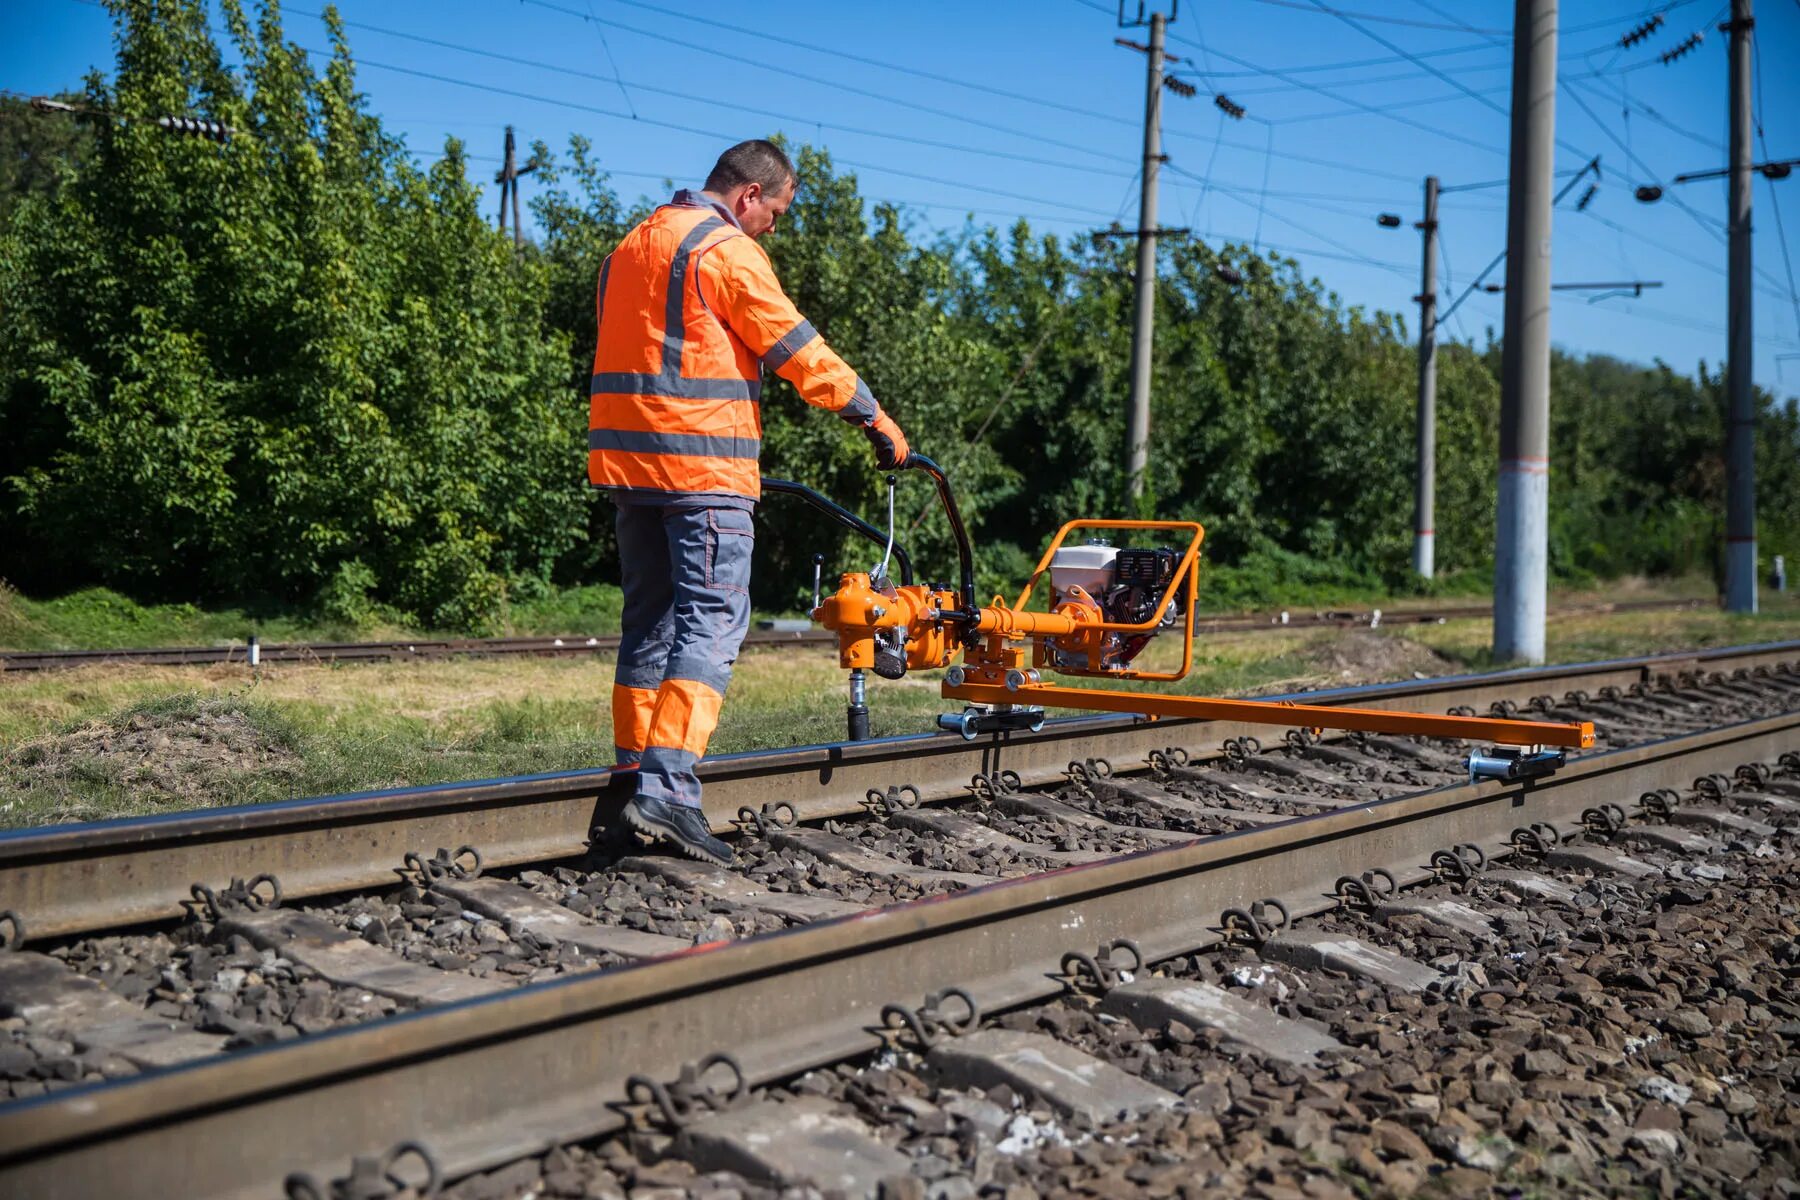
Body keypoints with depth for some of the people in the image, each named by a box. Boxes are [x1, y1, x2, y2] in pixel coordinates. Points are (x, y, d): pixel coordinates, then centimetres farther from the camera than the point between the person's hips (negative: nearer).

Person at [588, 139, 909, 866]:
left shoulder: (632, 246, 20)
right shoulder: (727, 250, -8)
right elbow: (799, 351, -8)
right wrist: (873, 416, 1)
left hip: (627, 454, 9)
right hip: (703, 465, -9)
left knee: (650, 618, 13)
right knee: (712, 622, -10)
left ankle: (634, 771, 15)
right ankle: (668, 786, -19)